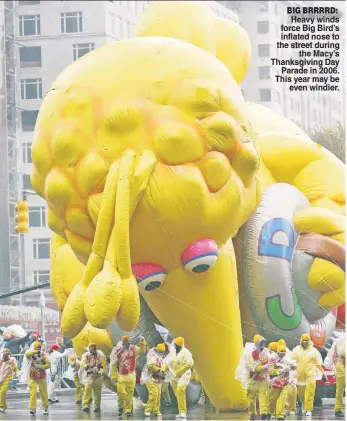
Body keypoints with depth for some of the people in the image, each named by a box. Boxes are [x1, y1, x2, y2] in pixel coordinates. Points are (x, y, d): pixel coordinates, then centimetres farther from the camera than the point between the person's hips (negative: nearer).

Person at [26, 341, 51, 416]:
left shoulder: (43, 355, -2)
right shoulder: (30, 354, -6)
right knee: (33, 393, -11)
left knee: (44, 393, 7)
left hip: (41, 377, 1)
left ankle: (46, 409, 19)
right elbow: (27, 353, -31)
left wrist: (40, 366, -22)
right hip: (32, 377, -1)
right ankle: (33, 409, -11)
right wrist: (36, 351, -41)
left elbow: (48, 364, -8)